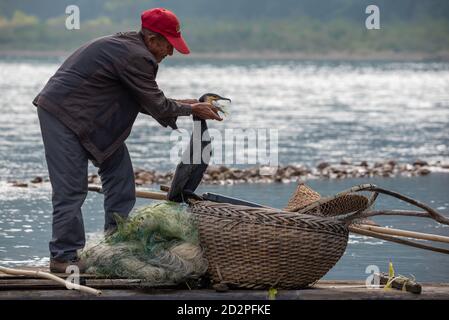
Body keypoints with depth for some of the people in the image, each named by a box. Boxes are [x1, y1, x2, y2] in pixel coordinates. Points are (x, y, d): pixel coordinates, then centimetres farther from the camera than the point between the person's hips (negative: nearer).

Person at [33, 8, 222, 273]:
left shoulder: (126, 45, 12)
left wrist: (178, 104, 13)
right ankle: (64, 257, -5)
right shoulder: (137, 57, -21)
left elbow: (145, 100, 20)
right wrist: (191, 110, 0)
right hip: (63, 115, -11)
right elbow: (158, 107, -13)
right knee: (71, 188, -10)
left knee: (118, 168, 11)